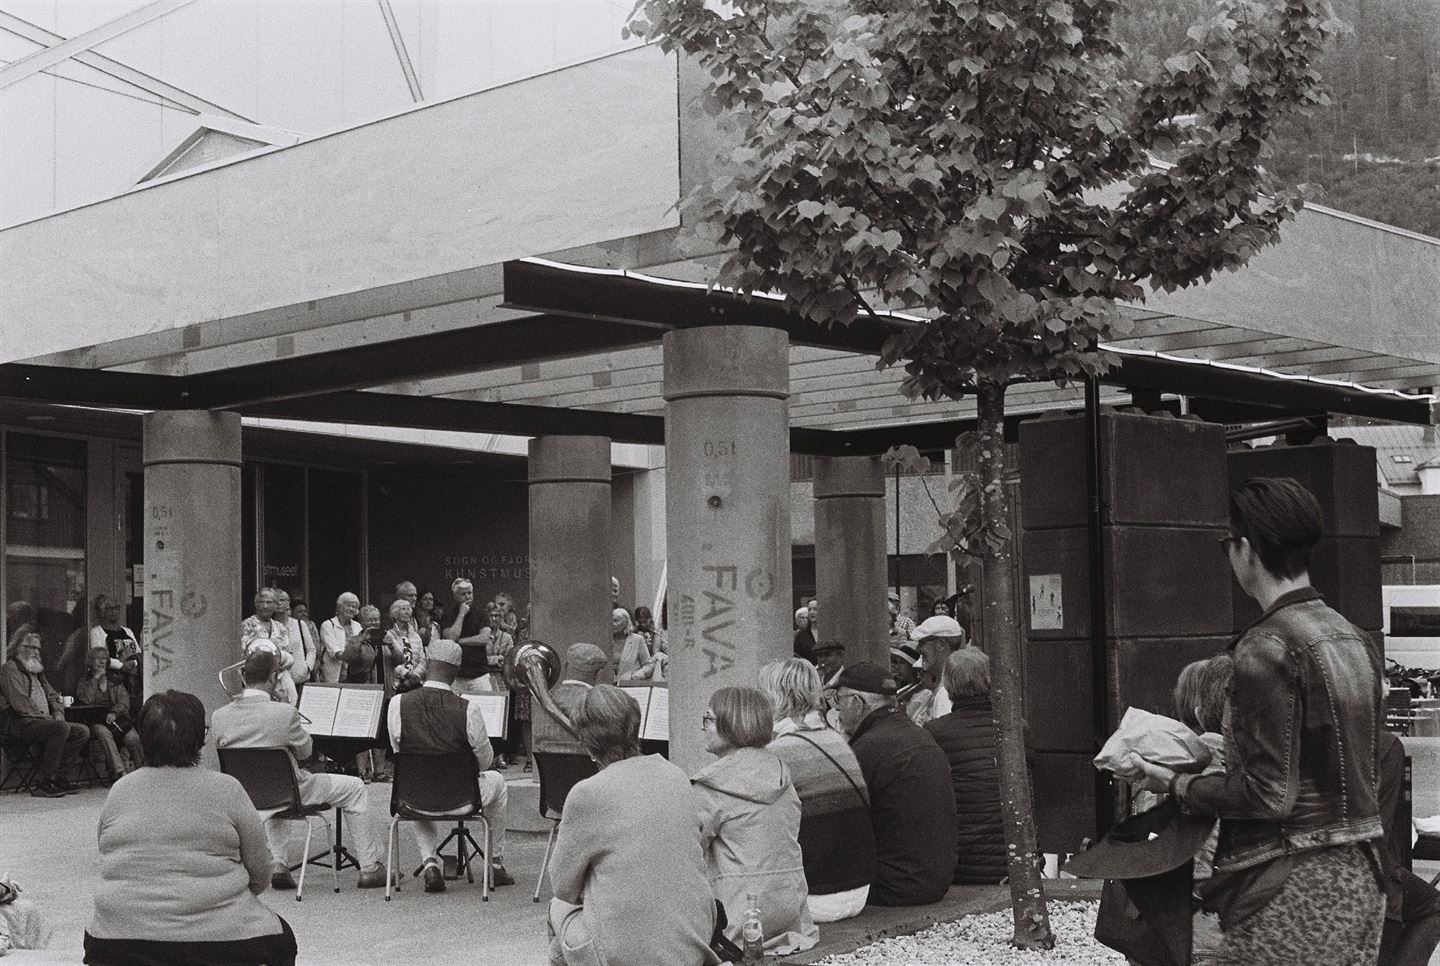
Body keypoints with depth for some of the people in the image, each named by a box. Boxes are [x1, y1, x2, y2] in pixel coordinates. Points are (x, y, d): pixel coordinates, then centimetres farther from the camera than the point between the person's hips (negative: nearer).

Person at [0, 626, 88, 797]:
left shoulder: (37, 671, 27)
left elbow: (52, 695, 30)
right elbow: (19, 703, -15)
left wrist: (58, 713, 8)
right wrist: (45, 717, -17)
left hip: (41, 721, 9)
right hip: (19, 724, -9)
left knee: (82, 731, -6)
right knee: (61, 728, -33)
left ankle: (59, 777, -8)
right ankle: (42, 783, -29)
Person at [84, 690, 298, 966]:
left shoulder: (118, 792, 4)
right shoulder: (227, 790, -6)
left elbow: (108, 865, 14)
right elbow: (259, 876, 0)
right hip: (216, 942, -2)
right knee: (281, 938, 25)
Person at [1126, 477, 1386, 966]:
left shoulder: (1267, 647, -17)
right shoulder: (1356, 639, 9)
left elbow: (1268, 794, -19)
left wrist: (1175, 784, -5)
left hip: (1291, 891, -9)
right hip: (1358, 880, 9)